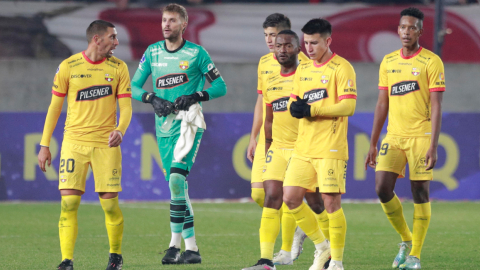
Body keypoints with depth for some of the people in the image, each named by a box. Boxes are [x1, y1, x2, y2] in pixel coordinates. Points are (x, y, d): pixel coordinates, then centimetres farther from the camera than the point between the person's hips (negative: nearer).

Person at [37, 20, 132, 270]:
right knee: (68, 201, -11)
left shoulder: (118, 67, 4)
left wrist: (120, 130, -18)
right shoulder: (68, 67, 0)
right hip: (74, 142, -1)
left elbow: (126, 106, 3)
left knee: (110, 203, -1)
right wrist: (44, 145, 4)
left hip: (106, 143, 1)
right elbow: (55, 106, 6)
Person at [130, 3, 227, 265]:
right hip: (164, 126, 5)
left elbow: (220, 86, 0)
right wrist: (153, 99, -9)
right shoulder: (152, 52, 8)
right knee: (176, 187, 6)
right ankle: (191, 248, 14)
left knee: (177, 178, -21)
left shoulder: (196, 53, -2)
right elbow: (134, 87, 10)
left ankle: (175, 243, -17)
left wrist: (195, 97, -16)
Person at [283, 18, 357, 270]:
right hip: (303, 147, 7)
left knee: (331, 201, -7)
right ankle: (321, 246, 17)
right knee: (290, 198, 1)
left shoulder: (341, 68, -7)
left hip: (330, 148, -7)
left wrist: (312, 110, -19)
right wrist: (295, 107, -5)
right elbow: (294, 101, 19)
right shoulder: (303, 69, 15)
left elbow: (348, 107, -15)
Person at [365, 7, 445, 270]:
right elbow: (382, 104, 15)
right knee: (382, 189, -7)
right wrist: (373, 144, 12)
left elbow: (436, 107, -8)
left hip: (421, 137, -4)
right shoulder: (388, 62, 11)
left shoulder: (431, 62, -4)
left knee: (420, 193, -2)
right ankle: (406, 240, 14)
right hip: (393, 137, 4)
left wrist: (433, 146, -15)